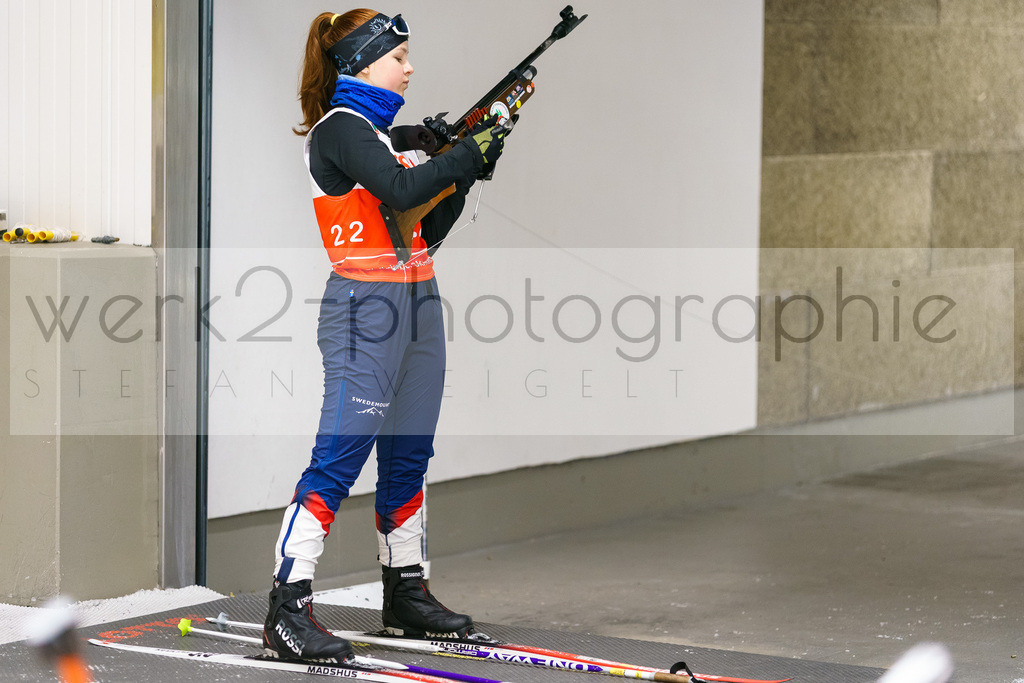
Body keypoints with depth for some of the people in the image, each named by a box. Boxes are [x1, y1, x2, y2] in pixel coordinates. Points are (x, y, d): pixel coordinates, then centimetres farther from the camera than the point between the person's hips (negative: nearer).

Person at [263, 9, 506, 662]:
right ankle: (287, 612, -14)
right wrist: (466, 155, -13)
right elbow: (400, 191, -24)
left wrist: (465, 174, 8)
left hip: (417, 302, 9)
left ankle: (406, 593, 22)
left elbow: (426, 230, 19)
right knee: (339, 457, -13)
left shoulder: (384, 131, 18)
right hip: (367, 307, -9)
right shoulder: (339, 127, -8)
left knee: (408, 456, 13)